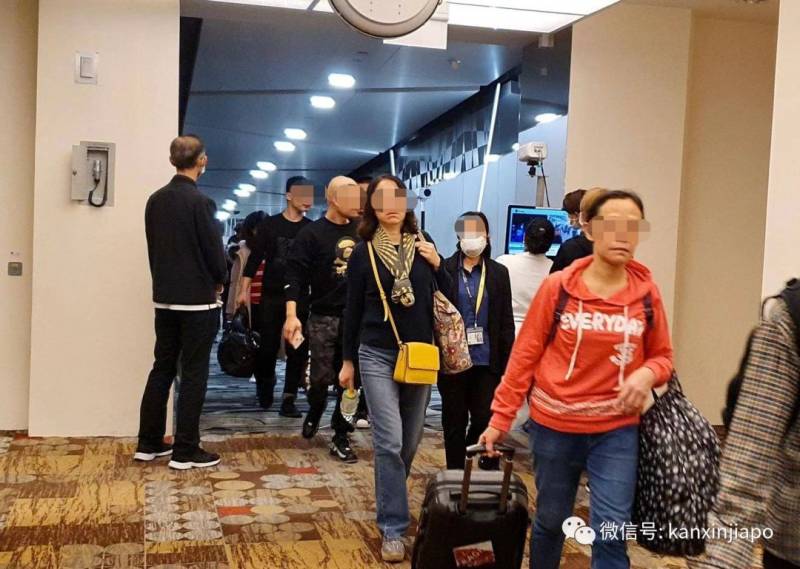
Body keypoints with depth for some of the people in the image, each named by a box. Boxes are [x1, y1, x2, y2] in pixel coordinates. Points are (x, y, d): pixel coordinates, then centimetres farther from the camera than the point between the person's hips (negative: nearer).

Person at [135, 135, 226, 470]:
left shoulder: (155, 201, 4)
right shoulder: (200, 202, -15)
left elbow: (153, 247, 10)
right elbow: (215, 250, -13)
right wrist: (218, 282, 5)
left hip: (164, 298, 6)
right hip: (198, 300, -6)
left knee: (162, 369, 14)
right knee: (193, 374, 1)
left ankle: (149, 444, 21)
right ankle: (185, 451, 5)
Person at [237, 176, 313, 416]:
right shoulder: (269, 225, 2)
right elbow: (254, 259, 1)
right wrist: (244, 290, -5)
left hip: (300, 298, 1)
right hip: (271, 296, -1)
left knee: (297, 350, -2)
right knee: (268, 347, 4)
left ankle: (289, 399, 5)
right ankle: (264, 387, 30)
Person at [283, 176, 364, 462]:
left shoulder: (360, 232, 6)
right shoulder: (312, 233, -6)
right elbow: (295, 274, -11)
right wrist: (291, 314, -21)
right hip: (324, 318, -3)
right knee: (321, 377, 2)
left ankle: (341, 438, 15)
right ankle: (314, 412, 35)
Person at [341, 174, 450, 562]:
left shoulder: (422, 244, 3)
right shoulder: (363, 251, -3)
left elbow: (446, 299, 7)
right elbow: (353, 309, 2)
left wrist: (437, 265, -9)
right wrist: (348, 360, 5)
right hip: (377, 355, -3)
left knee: (410, 441, 13)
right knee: (389, 442, -9)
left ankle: (390, 500, 37)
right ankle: (393, 529, 0)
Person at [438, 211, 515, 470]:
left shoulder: (499, 273, 5)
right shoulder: (445, 270, -2)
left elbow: (506, 322, 5)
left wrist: (508, 363, 1)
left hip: (487, 362, 1)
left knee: (486, 418, -2)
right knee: (454, 421, 9)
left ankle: (488, 468, 19)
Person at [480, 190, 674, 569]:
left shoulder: (647, 293, -3)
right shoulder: (558, 286, -8)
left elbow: (662, 357, 8)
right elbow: (524, 355, -3)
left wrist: (647, 374, -16)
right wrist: (501, 417, -2)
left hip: (616, 430, 1)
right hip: (554, 425, 0)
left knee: (611, 531, -3)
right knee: (550, 520, 15)